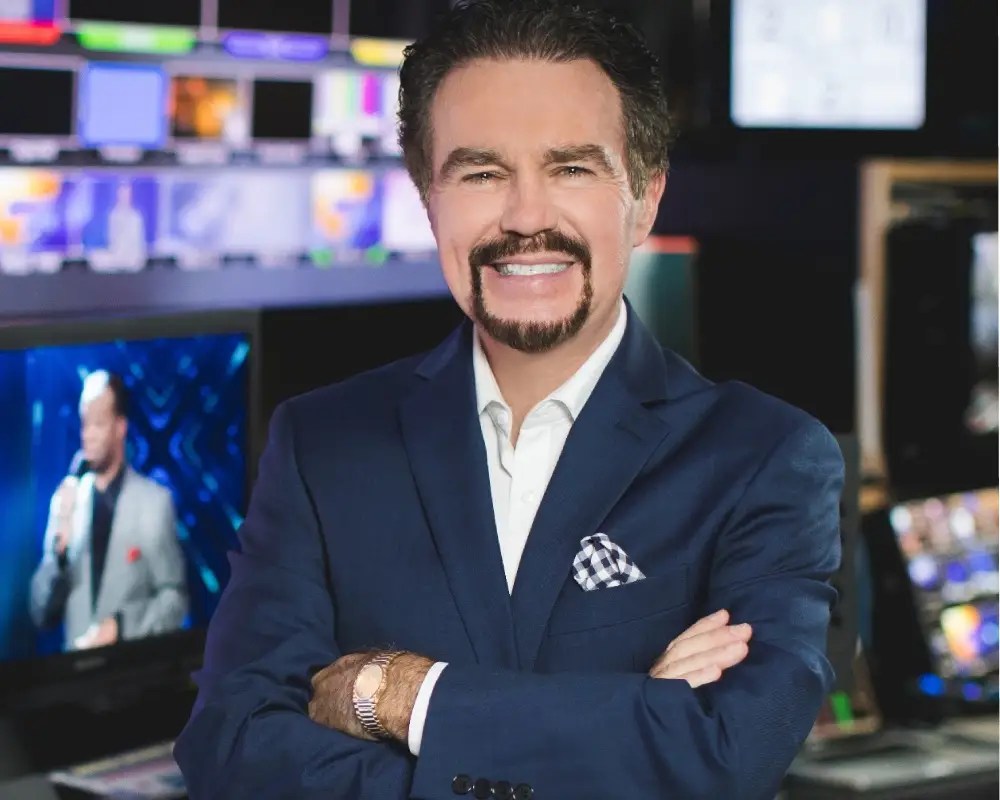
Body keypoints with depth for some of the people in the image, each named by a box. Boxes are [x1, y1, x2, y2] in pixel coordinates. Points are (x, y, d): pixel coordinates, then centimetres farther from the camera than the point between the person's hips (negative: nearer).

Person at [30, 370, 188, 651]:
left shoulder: (156, 501, -1)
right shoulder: (64, 500, 7)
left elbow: (174, 597, 2)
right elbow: (41, 615, 7)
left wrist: (122, 627, -12)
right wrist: (59, 550, -8)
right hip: (77, 659, 2)